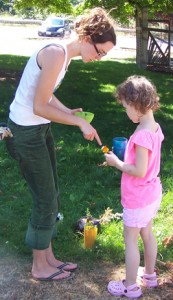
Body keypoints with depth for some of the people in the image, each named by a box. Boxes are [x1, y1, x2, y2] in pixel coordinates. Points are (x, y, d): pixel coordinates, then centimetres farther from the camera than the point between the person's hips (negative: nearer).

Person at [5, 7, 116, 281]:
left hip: (39, 128, 9)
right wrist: (80, 122, -17)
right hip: (26, 132, -9)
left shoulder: (65, 52, 6)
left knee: (50, 195, 16)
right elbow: (40, 107, -24)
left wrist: (69, 112, 2)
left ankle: (48, 257, 32)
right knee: (46, 200, 2)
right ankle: (39, 267, 22)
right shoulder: (57, 54, -24)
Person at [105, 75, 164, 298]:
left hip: (138, 199, -9)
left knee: (130, 240, 7)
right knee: (147, 234, 23)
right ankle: (149, 274, 41)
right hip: (152, 193, 9)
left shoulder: (142, 136, -29)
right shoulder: (155, 128, -1)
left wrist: (116, 162, -16)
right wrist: (126, 156, 5)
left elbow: (139, 171, -28)